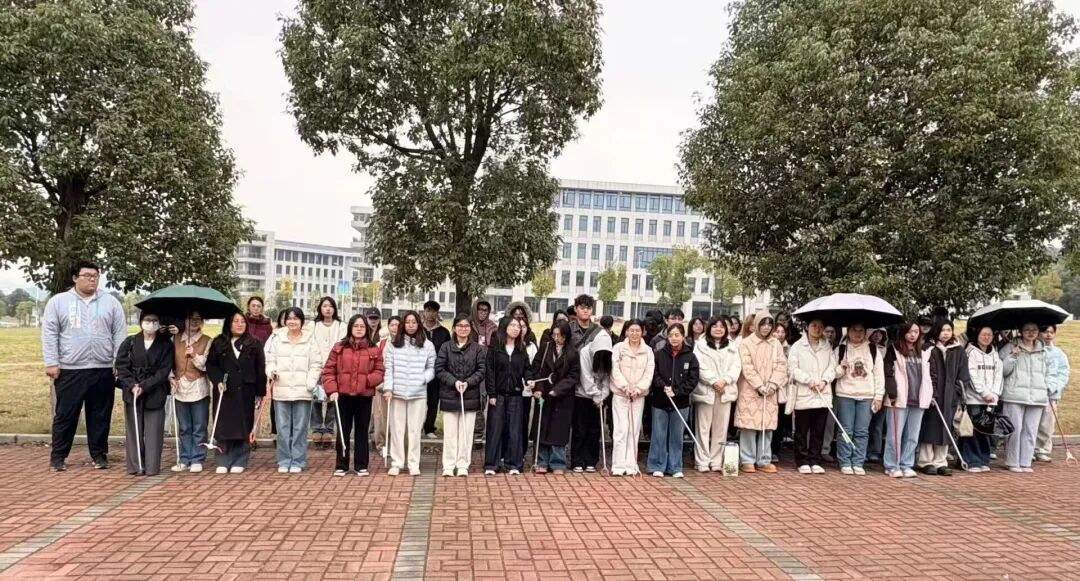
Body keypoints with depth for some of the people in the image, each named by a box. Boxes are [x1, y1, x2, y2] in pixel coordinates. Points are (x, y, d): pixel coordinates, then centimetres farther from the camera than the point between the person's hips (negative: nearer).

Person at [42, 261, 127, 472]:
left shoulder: (110, 302, 7)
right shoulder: (58, 302, 3)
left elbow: (120, 335, 6)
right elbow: (50, 334, 0)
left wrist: (119, 364, 0)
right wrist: (51, 363, -7)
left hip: (103, 370, 2)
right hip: (69, 370, -1)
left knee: (100, 416, 8)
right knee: (65, 415, 6)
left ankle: (99, 455, 18)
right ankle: (58, 456, 17)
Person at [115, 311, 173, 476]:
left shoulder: (166, 345, 2)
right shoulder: (129, 342, 6)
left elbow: (164, 370, -4)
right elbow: (121, 366, 2)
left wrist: (144, 386, -14)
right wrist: (131, 385, -13)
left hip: (155, 393, -1)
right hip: (132, 393, 2)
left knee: (153, 430, -2)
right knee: (134, 430, 4)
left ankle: (152, 467, 2)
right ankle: (135, 466, 10)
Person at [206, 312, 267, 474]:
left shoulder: (254, 344, 4)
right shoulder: (218, 343, 6)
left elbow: (260, 369, 3)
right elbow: (210, 365, 5)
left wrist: (260, 392, 0)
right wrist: (218, 381, -11)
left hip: (245, 392, 0)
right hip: (224, 393, 1)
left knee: (243, 427, 2)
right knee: (222, 426, 1)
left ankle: (240, 462, 11)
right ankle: (222, 461, 9)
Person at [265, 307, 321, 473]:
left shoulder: (310, 340, 3)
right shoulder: (277, 338, 8)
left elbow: (316, 365, 2)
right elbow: (270, 360, 8)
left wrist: (310, 383, -9)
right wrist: (272, 371, -12)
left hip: (302, 391, -1)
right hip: (281, 390, 2)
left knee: (300, 428, 3)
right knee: (283, 428, 6)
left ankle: (297, 462, 11)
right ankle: (284, 461, 16)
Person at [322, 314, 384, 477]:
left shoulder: (374, 350, 4)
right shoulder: (339, 348, 2)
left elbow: (380, 371, 3)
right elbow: (328, 371, 0)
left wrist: (368, 380, -16)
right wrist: (332, 390, -10)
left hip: (364, 396, 0)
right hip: (343, 396, 0)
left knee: (362, 431, 7)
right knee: (343, 431, 6)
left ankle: (361, 465, 16)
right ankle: (341, 465, 16)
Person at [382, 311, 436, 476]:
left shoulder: (427, 345, 3)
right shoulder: (394, 344, 6)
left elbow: (431, 368, 6)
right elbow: (388, 368, 4)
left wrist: (423, 379, -12)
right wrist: (388, 388, -5)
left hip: (419, 394, -1)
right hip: (397, 393, 1)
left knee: (415, 430, 3)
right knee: (397, 429, 5)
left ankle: (414, 464, 11)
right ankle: (396, 463, 14)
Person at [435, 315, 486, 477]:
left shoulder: (477, 348, 4)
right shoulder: (446, 347, 2)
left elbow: (482, 370, 0)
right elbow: (439, 369, -3)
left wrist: (468, 382, -13)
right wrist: (454, 382, -14)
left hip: (470, 396, 1)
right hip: (449, 395, 0)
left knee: (466, 432, 5)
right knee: (450, 433, 4)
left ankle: (463, 465, 13)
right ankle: (448, 466, 11)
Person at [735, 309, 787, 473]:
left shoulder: (776, 344, 10)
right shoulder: (746, 343, -2)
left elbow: (781, 366, 4)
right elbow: (747, 367, -8)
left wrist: (773, 384, -10)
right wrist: (759, 386, -15)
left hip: (770, 392, 3)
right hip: (750, 391, -3)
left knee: (767, 426, 4)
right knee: (749, 425, -4)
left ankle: (764, 460, 13)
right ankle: (747, 461, 4)